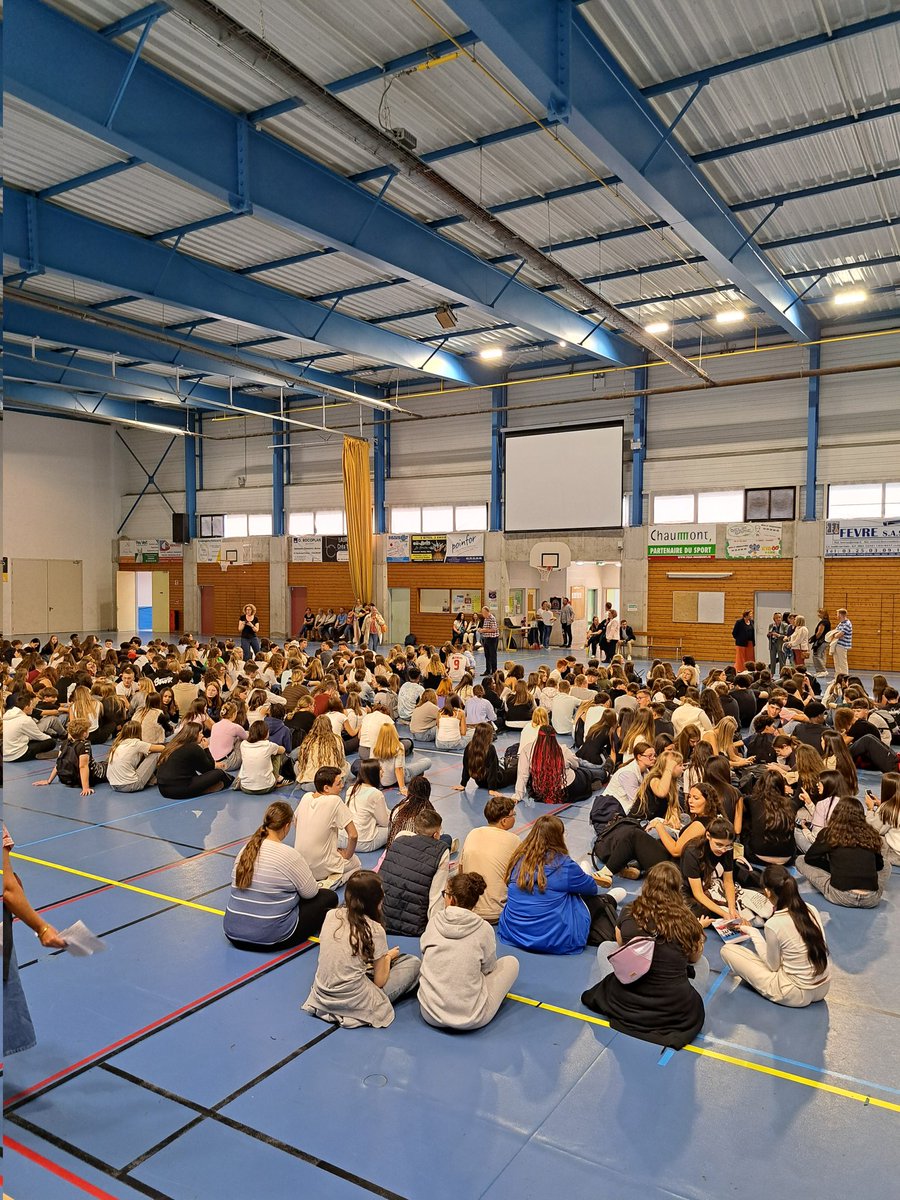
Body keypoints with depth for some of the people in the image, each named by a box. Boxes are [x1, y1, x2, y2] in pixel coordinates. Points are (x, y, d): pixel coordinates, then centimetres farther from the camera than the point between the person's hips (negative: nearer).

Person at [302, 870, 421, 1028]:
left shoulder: (331, 915, -2)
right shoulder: (375, 930, -16)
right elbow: (379, 982, -6)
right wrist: (388, 956, 14)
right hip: (352, 1003, -6)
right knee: (413, 963, 3)